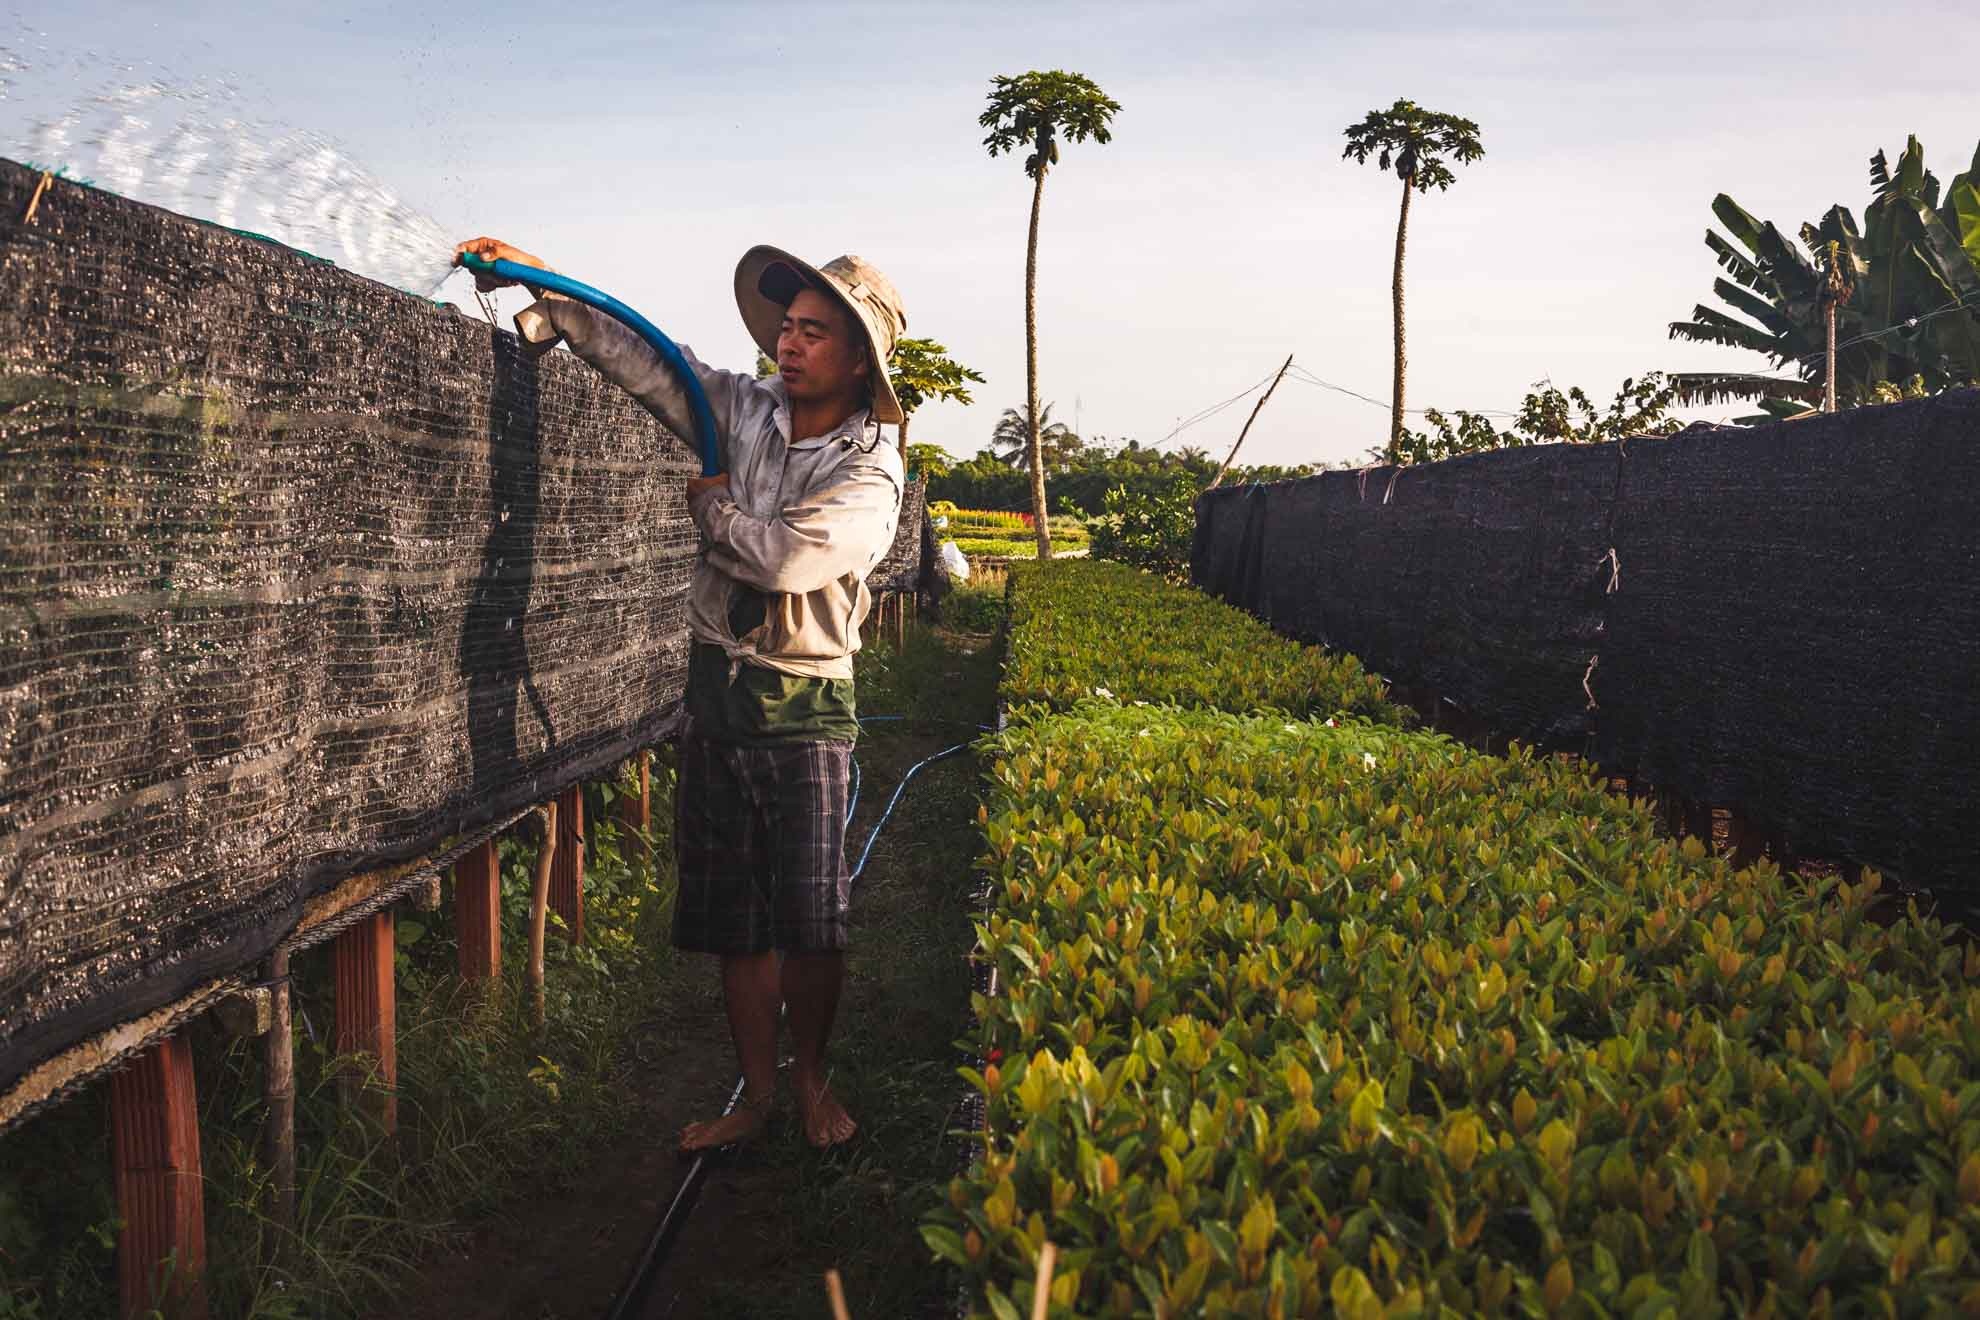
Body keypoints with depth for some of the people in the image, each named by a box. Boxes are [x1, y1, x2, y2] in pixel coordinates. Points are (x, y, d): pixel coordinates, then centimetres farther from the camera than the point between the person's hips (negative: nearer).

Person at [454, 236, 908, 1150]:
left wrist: (714, 507, -6)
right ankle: (755, 1093, 22)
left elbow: (784, 557, -23)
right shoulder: (743, 411, 5)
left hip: (803, 707, -4)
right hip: (715, 690, 5)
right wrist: (542, 284, 5)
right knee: (736, 920, 9)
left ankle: (810, 1076, 21)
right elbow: (642, 358, 11)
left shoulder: (870, 474, -10)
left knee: (810, 921, -4)